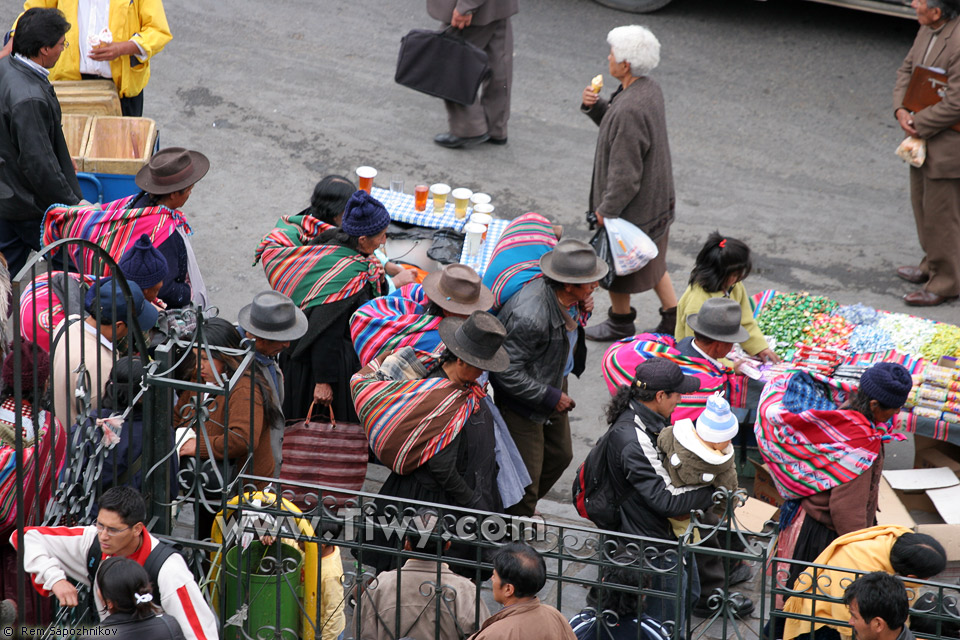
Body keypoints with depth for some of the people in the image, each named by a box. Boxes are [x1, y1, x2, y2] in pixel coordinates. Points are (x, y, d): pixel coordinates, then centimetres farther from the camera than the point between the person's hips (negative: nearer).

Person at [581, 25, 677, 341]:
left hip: (632, 206, -9)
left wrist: (606, 209, -16)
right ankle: (673, 317, 32)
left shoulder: (629, 110, -33)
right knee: (651, 259, 25)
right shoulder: (650, 88, -4)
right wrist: (595, 106, -4)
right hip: (657, 198, 9)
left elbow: (624, 175, -28)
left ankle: (621, 322, 33)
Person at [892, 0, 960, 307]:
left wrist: (919, 124, -17)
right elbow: (907, 70, 10)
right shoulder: (928, 31, 1)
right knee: (922, 201, 22)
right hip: (924, 133, 9)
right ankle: (932, 266, 39)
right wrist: (901, 110, -7)